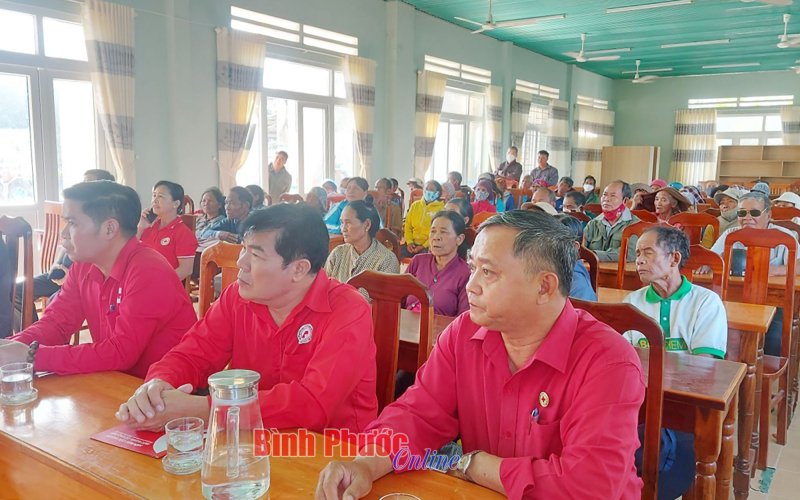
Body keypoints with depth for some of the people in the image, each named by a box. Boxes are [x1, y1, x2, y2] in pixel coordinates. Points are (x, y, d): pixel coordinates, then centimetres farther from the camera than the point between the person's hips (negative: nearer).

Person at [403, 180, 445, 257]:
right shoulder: (415, 205, 15)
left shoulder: (441, 208, 0)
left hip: (428, 246, -4)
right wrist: (409, 242, -2)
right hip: (413, 244, 4)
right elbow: (408, 225, 14)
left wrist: (424, 246, -14)